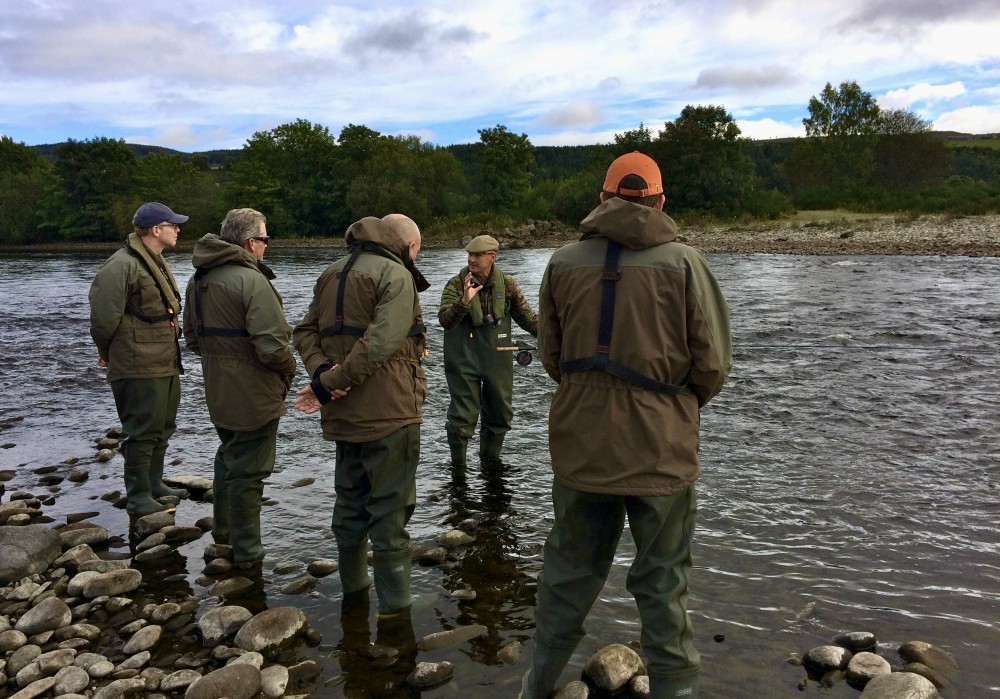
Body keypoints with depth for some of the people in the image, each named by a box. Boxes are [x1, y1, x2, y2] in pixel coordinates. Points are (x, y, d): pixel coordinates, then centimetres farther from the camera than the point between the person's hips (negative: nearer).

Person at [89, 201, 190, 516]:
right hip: (139, 367, -10)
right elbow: (104, 317, -18)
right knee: (143, 431, -3)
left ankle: (154, 483, 32)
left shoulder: (154, 261, 15)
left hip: (165, 363, 10)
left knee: (162, 427, 18)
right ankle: (138, 496, 7)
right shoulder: (122, 265, -17)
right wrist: (108, 354, -4)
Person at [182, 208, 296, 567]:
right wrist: (289, 369, -8)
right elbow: (273, 345, -27)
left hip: (217, 391, 8)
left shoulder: (198, 279, 6)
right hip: (253, 394, -8)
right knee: (248, 470, 3)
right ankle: (246, 550, 14)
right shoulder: (251, 281, -22)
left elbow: (193, 338, 16)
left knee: (228, 456, 25)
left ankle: (223, 529, 40)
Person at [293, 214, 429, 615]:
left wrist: (322, 370, -7)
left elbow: (305, 332, 8)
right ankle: (393, 605, 9)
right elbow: (380, 343, -24)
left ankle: (353, 589, 34)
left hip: (345, 414, 8)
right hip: (389, 412, -7)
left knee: (350, 503, 20)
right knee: (390, 511, 1)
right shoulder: (396, 274, -11)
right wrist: (332, 382, -18)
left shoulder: (333, 273, 15)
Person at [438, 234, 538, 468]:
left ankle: (490, 457, 35)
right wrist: (464, 301, -35)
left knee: (500, 413, 14)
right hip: (463, 359, -3)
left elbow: (526, 316, 6)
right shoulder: (456, 285, -7)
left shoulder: (507, 284, 1)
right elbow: (445, 321, -18)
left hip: (498, 359, 3)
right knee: (463, 415, -1)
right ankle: (458, 464, 16)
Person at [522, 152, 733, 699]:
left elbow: (551, 356, 6)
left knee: (568, 573, 19)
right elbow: (713, 362, -6)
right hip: (661, 451, -2)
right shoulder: (682, 262, -8)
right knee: (662, 586, 12)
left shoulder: (563, 262, -1)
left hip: (579, 445, 3)